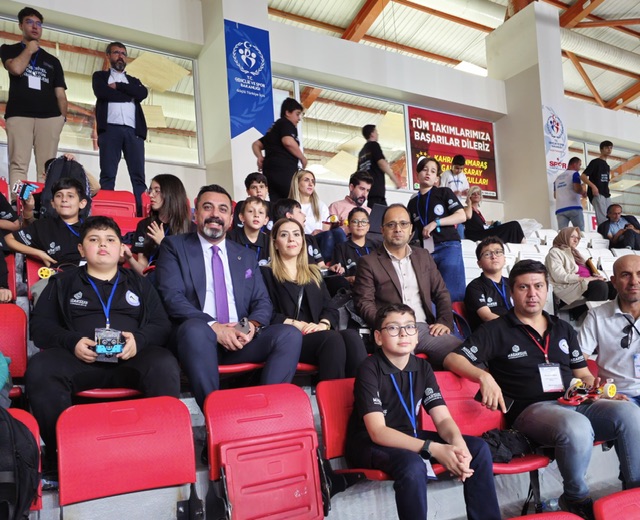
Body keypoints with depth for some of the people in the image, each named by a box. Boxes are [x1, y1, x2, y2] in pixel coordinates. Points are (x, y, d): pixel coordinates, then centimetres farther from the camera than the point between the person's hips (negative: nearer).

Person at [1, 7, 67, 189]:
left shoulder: (52, 61, 24)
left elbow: (60, 92, 16)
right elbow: (16, 68, -4)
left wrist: (63, 117, 3)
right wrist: (29, 49, 9)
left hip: (49, 116, 2)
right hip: (19, 115, -2)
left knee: (47, 168, -8)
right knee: (18, 165, -15)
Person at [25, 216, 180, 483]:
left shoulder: (139, 284, 26)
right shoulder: (62, 283, 25)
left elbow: (162, 326, 14)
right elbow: (40, 326, 13)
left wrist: (139, 339, -10)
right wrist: (72, 342, -8)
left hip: (131, 359, 0)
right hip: (78, 358, 1)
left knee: (165, 365, -34)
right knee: (39, 368, -32)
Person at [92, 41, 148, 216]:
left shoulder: (134, 80, 28)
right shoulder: (100, 76, 21)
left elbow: (143, 93, 6)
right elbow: (102, 92, -1)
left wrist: (117, 86, 2)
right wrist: (129, 94, 5)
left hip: (133, 130, 2)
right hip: (110, 129, -2)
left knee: (138, 176, -7)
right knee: (107, 175, -9)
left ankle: (144, 213, -13)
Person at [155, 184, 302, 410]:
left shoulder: (247, 256, 20)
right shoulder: (174, 246, 9)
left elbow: (263, 302, 14)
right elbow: (172, 297, -5)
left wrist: (252, 325, -11)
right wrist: (213, 327, -19)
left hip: (240, 339, 4)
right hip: (196, 336, -3)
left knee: (290, 334, -22)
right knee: (196, 329, -38)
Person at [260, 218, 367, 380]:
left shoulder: (314, 273, 27)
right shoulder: (265, 273, 12)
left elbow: (330, 309, 16)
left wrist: (323, 325, -6)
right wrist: (297, 324, -12)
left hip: (318, 335, 5)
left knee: (351, 335, -30)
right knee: (333, 338, -34)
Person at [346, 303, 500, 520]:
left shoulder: (422, 367, 0)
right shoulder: (369, 370, -19)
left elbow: (443, 418, -5)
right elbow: (377, 432, -27)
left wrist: (457, 443, -30)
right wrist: (434, 449, -35)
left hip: (408, 437, 7)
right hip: (369, 443, -6)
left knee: (478, 448, -8)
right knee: (413, 466, -37)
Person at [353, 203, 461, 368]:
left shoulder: (423, 256, 21)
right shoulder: (368, 262, 6)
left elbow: (441, 293, 21)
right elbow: (364, 303, -1)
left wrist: (445, 322, 3)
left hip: (425, 328, 5)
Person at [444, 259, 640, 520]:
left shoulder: (563, 329, 22)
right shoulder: (497, 330, 6)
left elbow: (583, 374, 25)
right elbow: (452, 359, -1)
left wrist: (594, 384, 1)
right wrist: (484, 376, -19)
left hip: (575, 404, 5)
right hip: (531, 409, -5)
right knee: (576, 427, -37)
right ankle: (576, 498, -9)